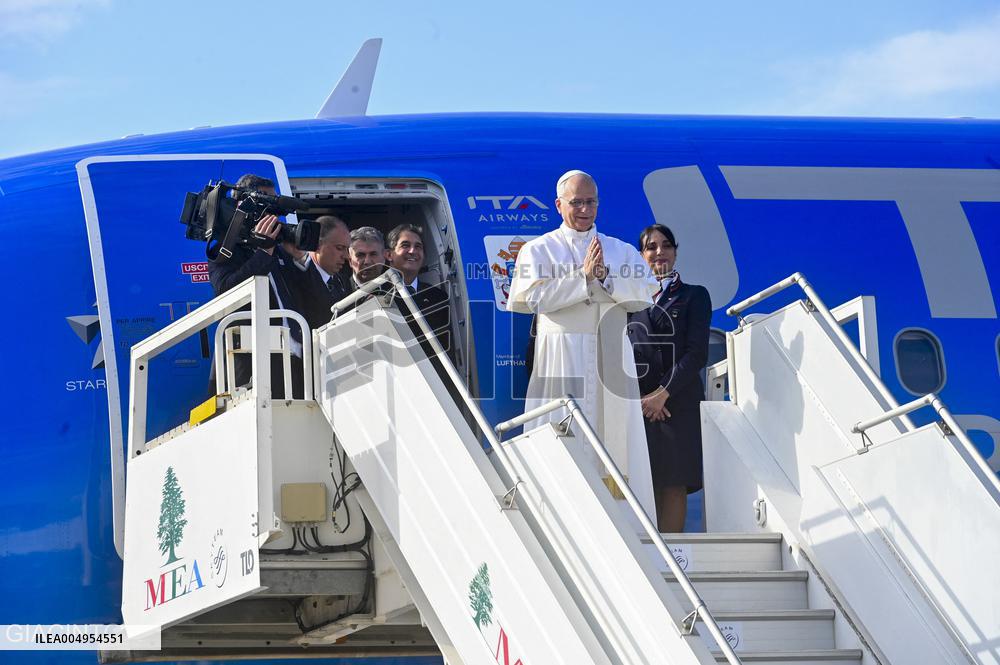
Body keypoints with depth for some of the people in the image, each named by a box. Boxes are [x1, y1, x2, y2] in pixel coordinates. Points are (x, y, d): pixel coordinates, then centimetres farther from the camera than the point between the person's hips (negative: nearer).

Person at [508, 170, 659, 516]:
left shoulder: (623, 251, 15)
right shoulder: (537, 250, 8)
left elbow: (644, 296, 1)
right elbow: (537, 297, -8)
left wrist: (605, 277, -11)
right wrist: (584, 276, -11)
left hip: (611, 358, 3)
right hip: (560, 357, -2)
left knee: (615, 443, -2)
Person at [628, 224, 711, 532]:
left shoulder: (694, 296, 10)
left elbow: (697, 353, 0)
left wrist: (663, 394, -9)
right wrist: (636, 397, -7)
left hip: (679, 400, -1)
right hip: (636, 401, 1)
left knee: (674, 483, -6)